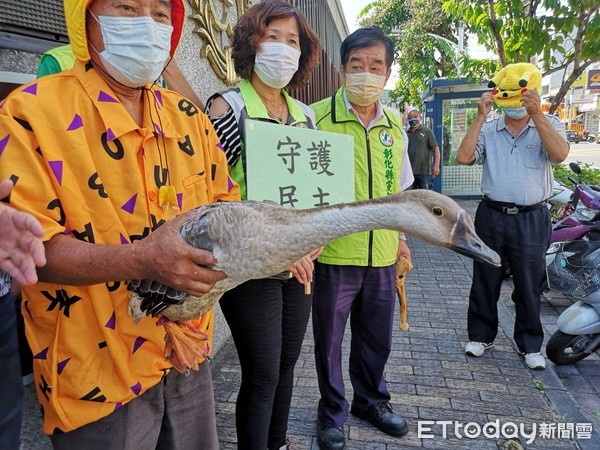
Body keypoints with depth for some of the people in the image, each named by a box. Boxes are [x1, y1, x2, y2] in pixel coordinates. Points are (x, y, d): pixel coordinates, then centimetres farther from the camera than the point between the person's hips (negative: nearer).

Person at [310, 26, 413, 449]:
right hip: (333, 254, -4)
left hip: (382, 256, 5)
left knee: (377, 337, 19)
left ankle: (371, 399, 44)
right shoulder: (317, 117, -9)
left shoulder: (395, 125, 8)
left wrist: (400, 236, 18)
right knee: (329, 340, 12)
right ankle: (332, 412, 35)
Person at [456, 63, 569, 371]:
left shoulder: (548, 125, 4)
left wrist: (536, 113, -22)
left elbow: (560, 154, -17)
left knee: (528, 286, 9)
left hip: (531, 220, -1)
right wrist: (480, 118, -11)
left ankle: (530, 345, 27)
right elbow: (464, 157, -10)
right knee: (485, 282, 11)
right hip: (492, 216, 1)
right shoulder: (488, 130, 6)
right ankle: (481, 336, 28)